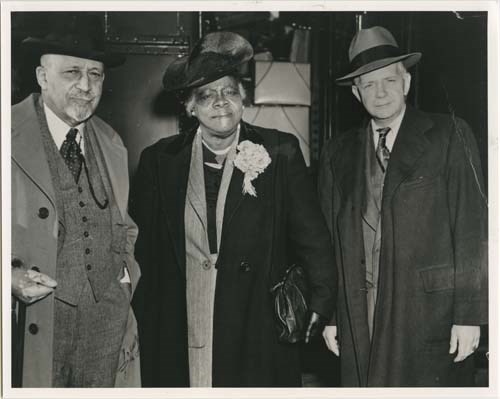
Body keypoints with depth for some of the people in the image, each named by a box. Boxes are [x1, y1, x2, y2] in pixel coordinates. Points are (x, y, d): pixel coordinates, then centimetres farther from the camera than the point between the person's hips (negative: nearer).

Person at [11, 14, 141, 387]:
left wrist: (127, 272, 7)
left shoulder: (112, 144, 10)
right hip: (34, 322, -4)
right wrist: (11, 274, -19)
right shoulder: (11, 136, -7)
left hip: (108, 318, 4)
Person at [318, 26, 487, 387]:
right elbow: (328, 237, 11)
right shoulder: (339, 153, 11)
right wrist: (328, 314, 7)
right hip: (360, 321, 3)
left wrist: (469, 314, -9)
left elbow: (472, 228, -4)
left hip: (431, 315, -3)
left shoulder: (450, 136, 1)